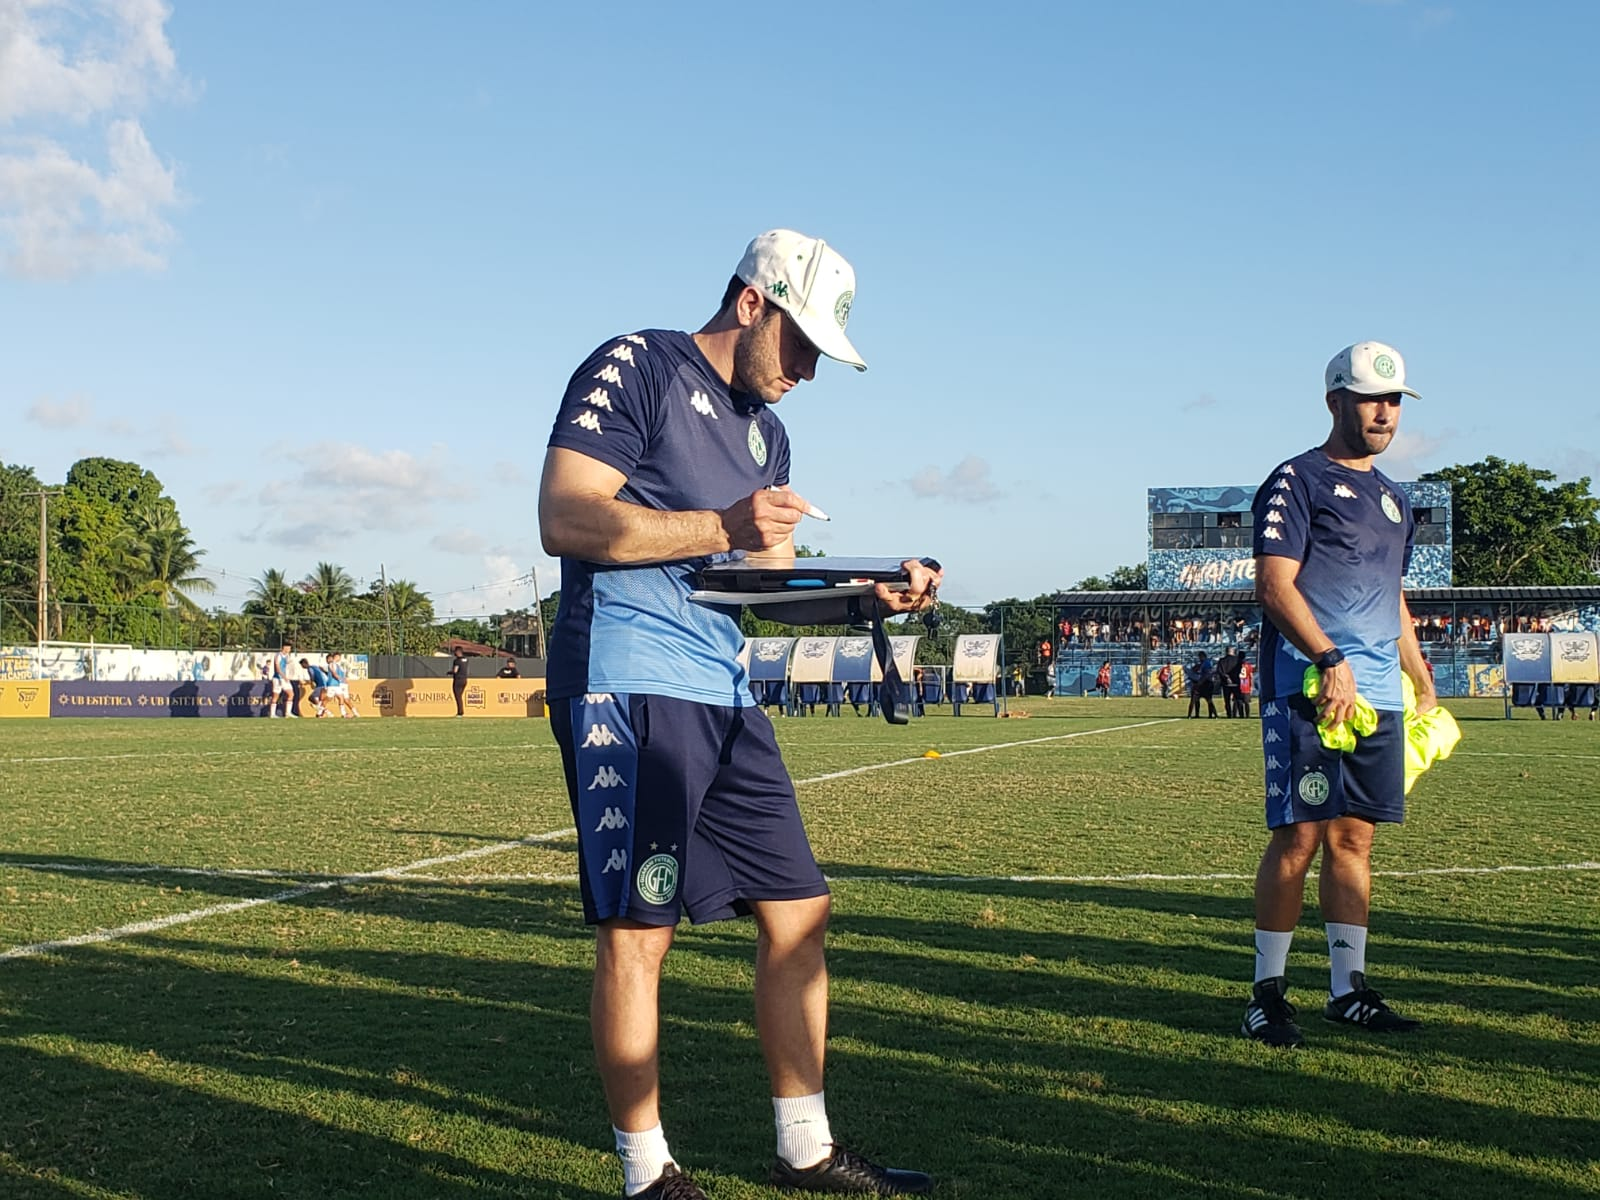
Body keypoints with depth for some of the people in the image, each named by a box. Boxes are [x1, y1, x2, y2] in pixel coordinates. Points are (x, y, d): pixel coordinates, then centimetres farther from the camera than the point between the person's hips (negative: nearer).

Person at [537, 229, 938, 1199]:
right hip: (627, 682, -9)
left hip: (724, 698, 9)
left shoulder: (767, 432, 22)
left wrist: (869, 592, 5)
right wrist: (722, 527, -19)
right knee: (637, 929, -5)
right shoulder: (635, 369, -4)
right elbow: (565, 519, -15)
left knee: (799, 910, 9)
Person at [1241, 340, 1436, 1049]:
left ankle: (1347, 989, 15)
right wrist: (1330, 660, -23)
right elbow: (1274, 586, -12)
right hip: (1308, 691, -7)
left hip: (1379, 696, 7)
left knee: (1355, 837, 9)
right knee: (1300, 836, -7)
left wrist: (1422, 683, 23)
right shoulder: (1297, 481, -3)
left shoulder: (1391, 497, 22)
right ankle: (1267, 993, 1)